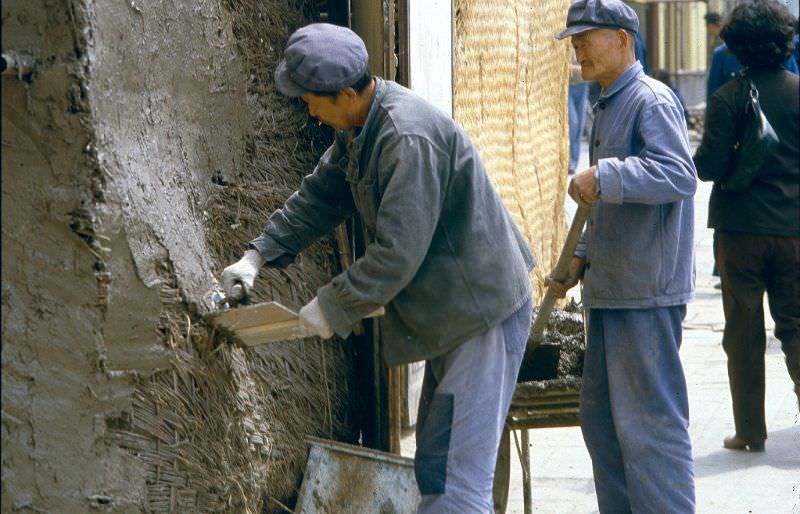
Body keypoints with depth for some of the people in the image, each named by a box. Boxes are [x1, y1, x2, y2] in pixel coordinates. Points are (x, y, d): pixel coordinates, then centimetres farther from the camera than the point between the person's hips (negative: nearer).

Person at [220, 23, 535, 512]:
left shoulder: (409, 139, -28)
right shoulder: (360, 126, 4)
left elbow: (398, 254, -28)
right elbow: (320, 195, 17)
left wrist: (333, 307, -16)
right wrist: (260, 254, 8)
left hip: (485, 314, -11)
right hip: (453, 313, 11)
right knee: (434, 467, 18)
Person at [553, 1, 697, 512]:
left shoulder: (652, 100, -12)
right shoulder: (608, 107, 18)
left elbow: (680, 176, -26)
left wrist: (603, 177, -32)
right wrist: (581, 258, 20)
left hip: (647, 292, -10)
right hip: (611, 288, 10)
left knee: (651, 421, -7)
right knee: (602, 417, 15)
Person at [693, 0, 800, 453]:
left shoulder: (729, 97, -10)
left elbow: (709, 166, -14)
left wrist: (698, 158, 7)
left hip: (740, 229, -2)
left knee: (744, 331, 7)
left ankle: (751, 430, 11)